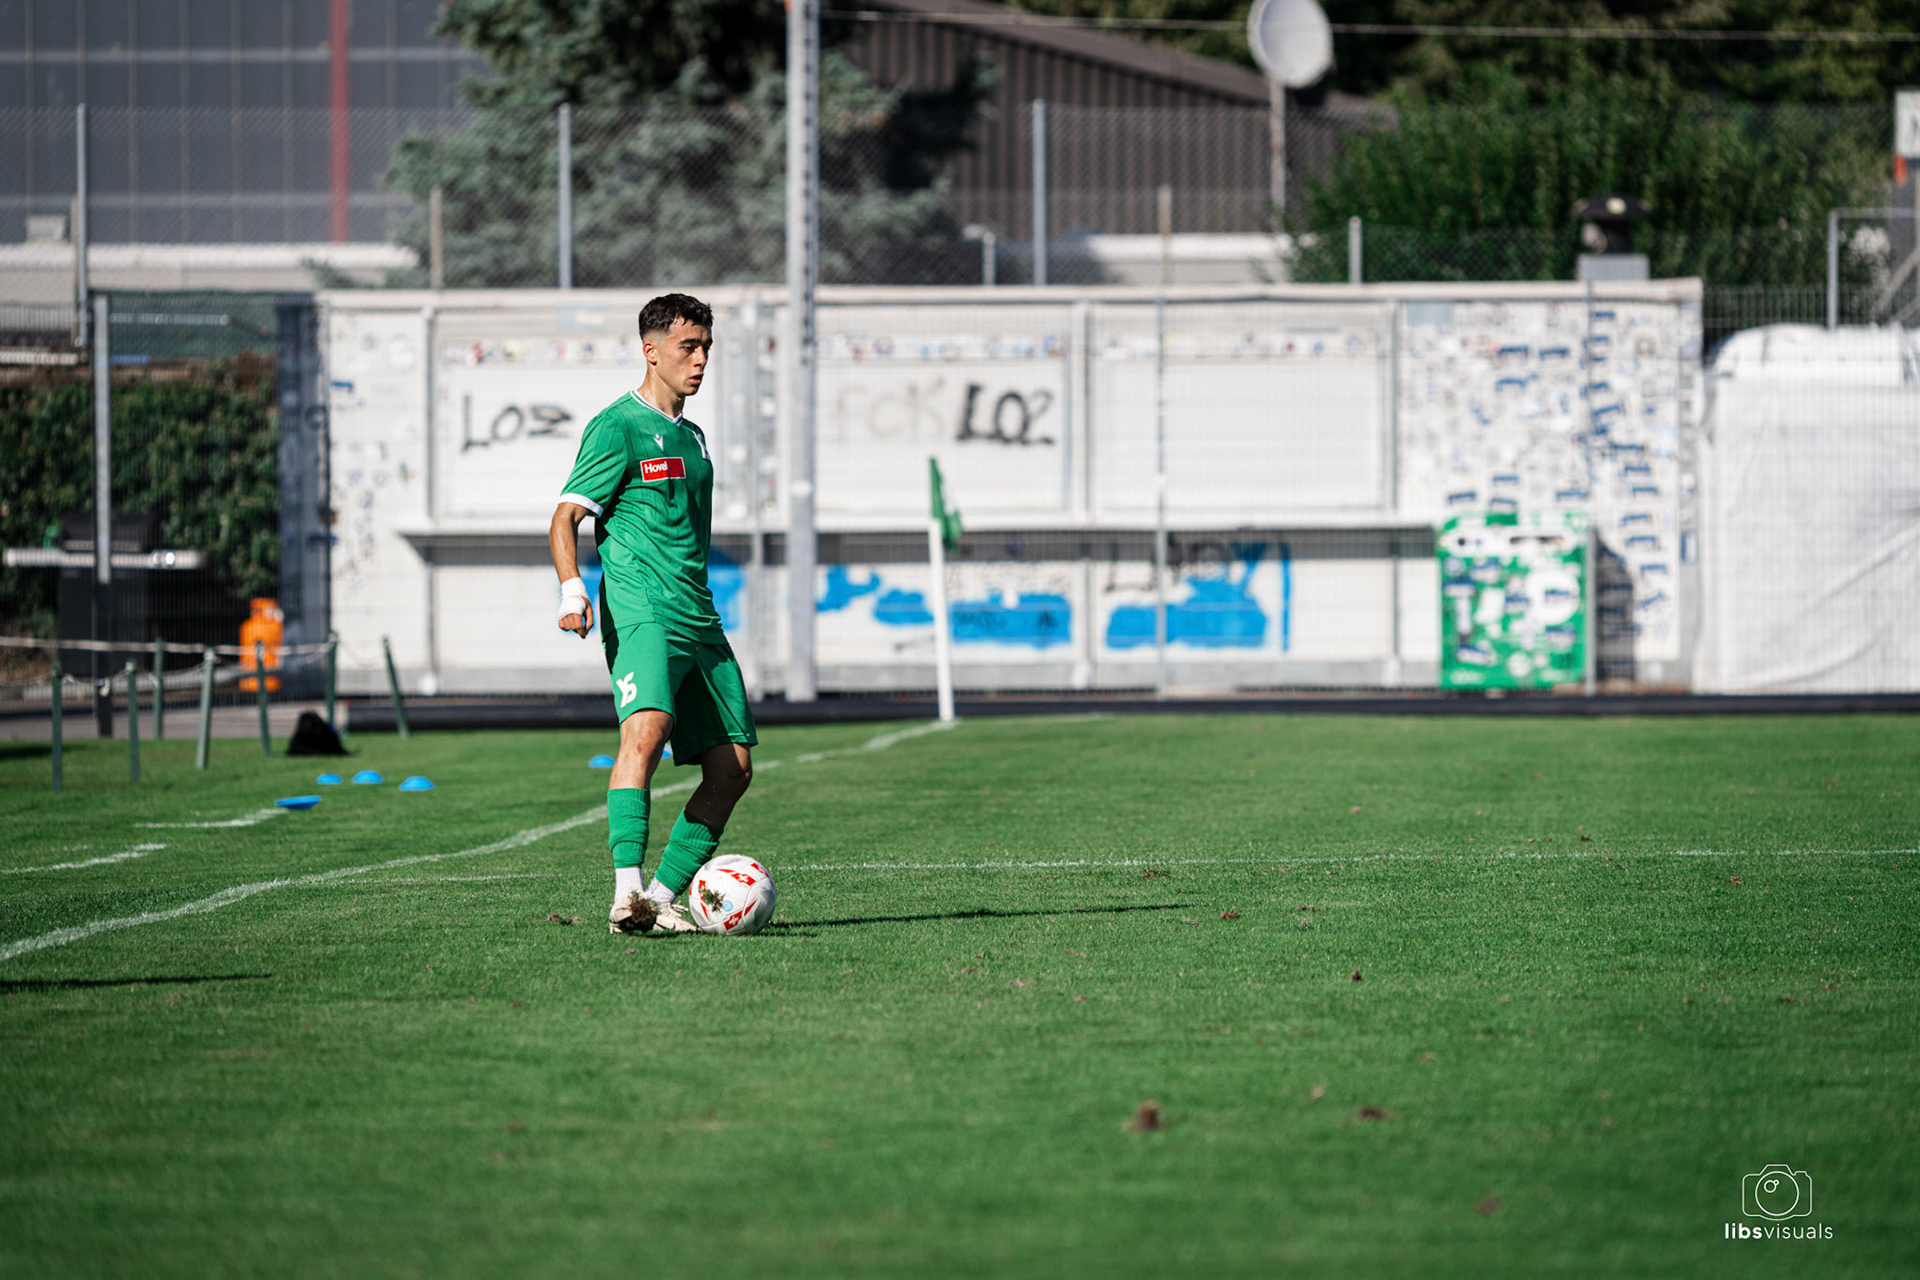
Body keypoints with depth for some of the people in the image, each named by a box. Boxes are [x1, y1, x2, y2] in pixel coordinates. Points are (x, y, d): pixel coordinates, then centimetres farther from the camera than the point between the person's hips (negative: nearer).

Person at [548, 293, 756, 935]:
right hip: (641, 613, -8)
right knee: (647, 729, -30)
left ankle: (662, 899, 9)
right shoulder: (618, 426, -3)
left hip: (699, 620, 8)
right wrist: (571, 589, -24)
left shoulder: (691, 435, 21)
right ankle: (626, 891, -39)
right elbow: (565, 517, -8)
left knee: (732, 768, 3)